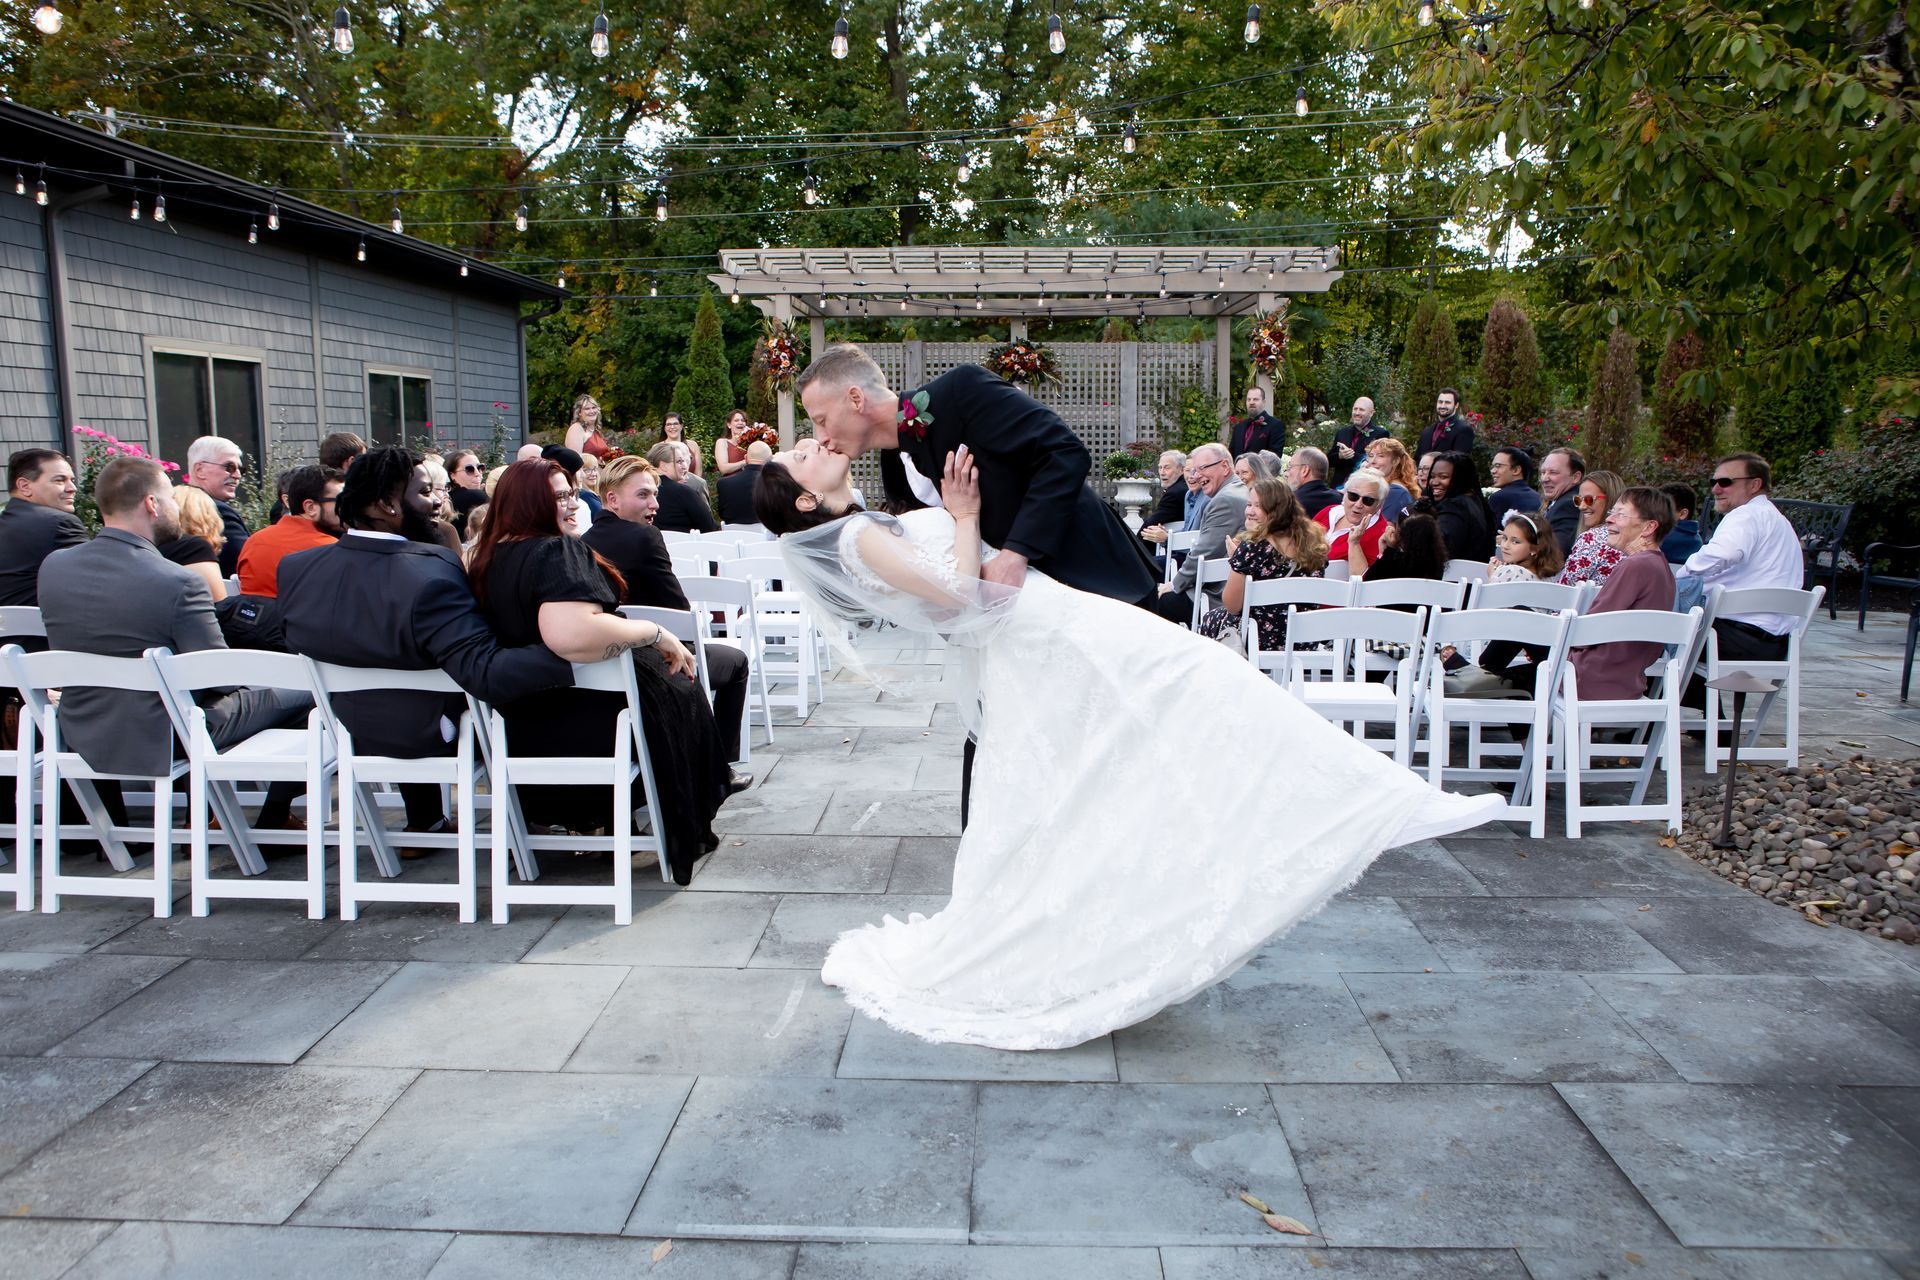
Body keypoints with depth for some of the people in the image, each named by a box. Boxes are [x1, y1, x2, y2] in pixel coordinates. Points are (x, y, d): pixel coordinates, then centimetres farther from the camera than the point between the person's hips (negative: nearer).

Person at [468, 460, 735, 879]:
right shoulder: (555, 552, -21)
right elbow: (571, 633, -39)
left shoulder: (488, 559, 7)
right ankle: (688, 836, 24)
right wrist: (654, 633, -26)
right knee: (682, 691, 15)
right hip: (580, 728, -9)